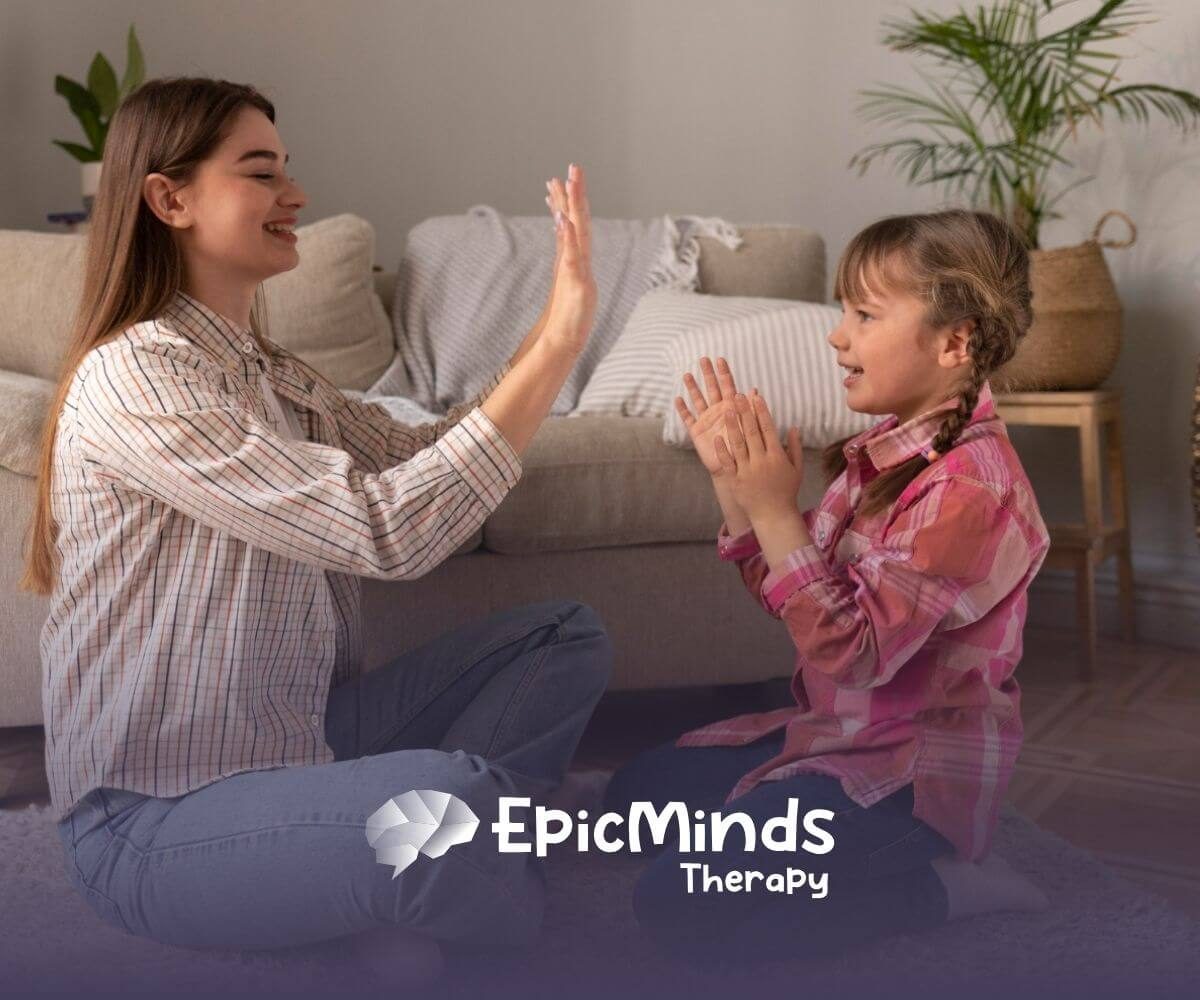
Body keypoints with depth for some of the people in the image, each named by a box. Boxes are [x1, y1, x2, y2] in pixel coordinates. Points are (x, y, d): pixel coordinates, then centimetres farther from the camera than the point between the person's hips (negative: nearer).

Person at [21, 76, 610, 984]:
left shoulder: (274, 374, 10)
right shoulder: (134, 377, -19)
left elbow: (425, 466, 6)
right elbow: (389, 529, -27)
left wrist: (553, 330, -4)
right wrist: (561, 341, -24)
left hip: (298, 738, 9)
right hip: (157, 818, -9)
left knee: (569, 636, 6)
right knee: (449, 796, -36)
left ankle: (401, 900, -9)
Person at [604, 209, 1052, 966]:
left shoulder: (967, 488, -26)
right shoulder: (891, 450, 0)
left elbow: (852, 653, -28)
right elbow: (790, 595, 5)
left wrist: (773, 509, -27)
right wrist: (736, 485, -8)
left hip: (915, 765, -9)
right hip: (842, 730, 9)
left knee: (677, 908, -17)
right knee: (636, 792, 18)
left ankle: (943, 886, -5)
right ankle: (880, 861, 13)